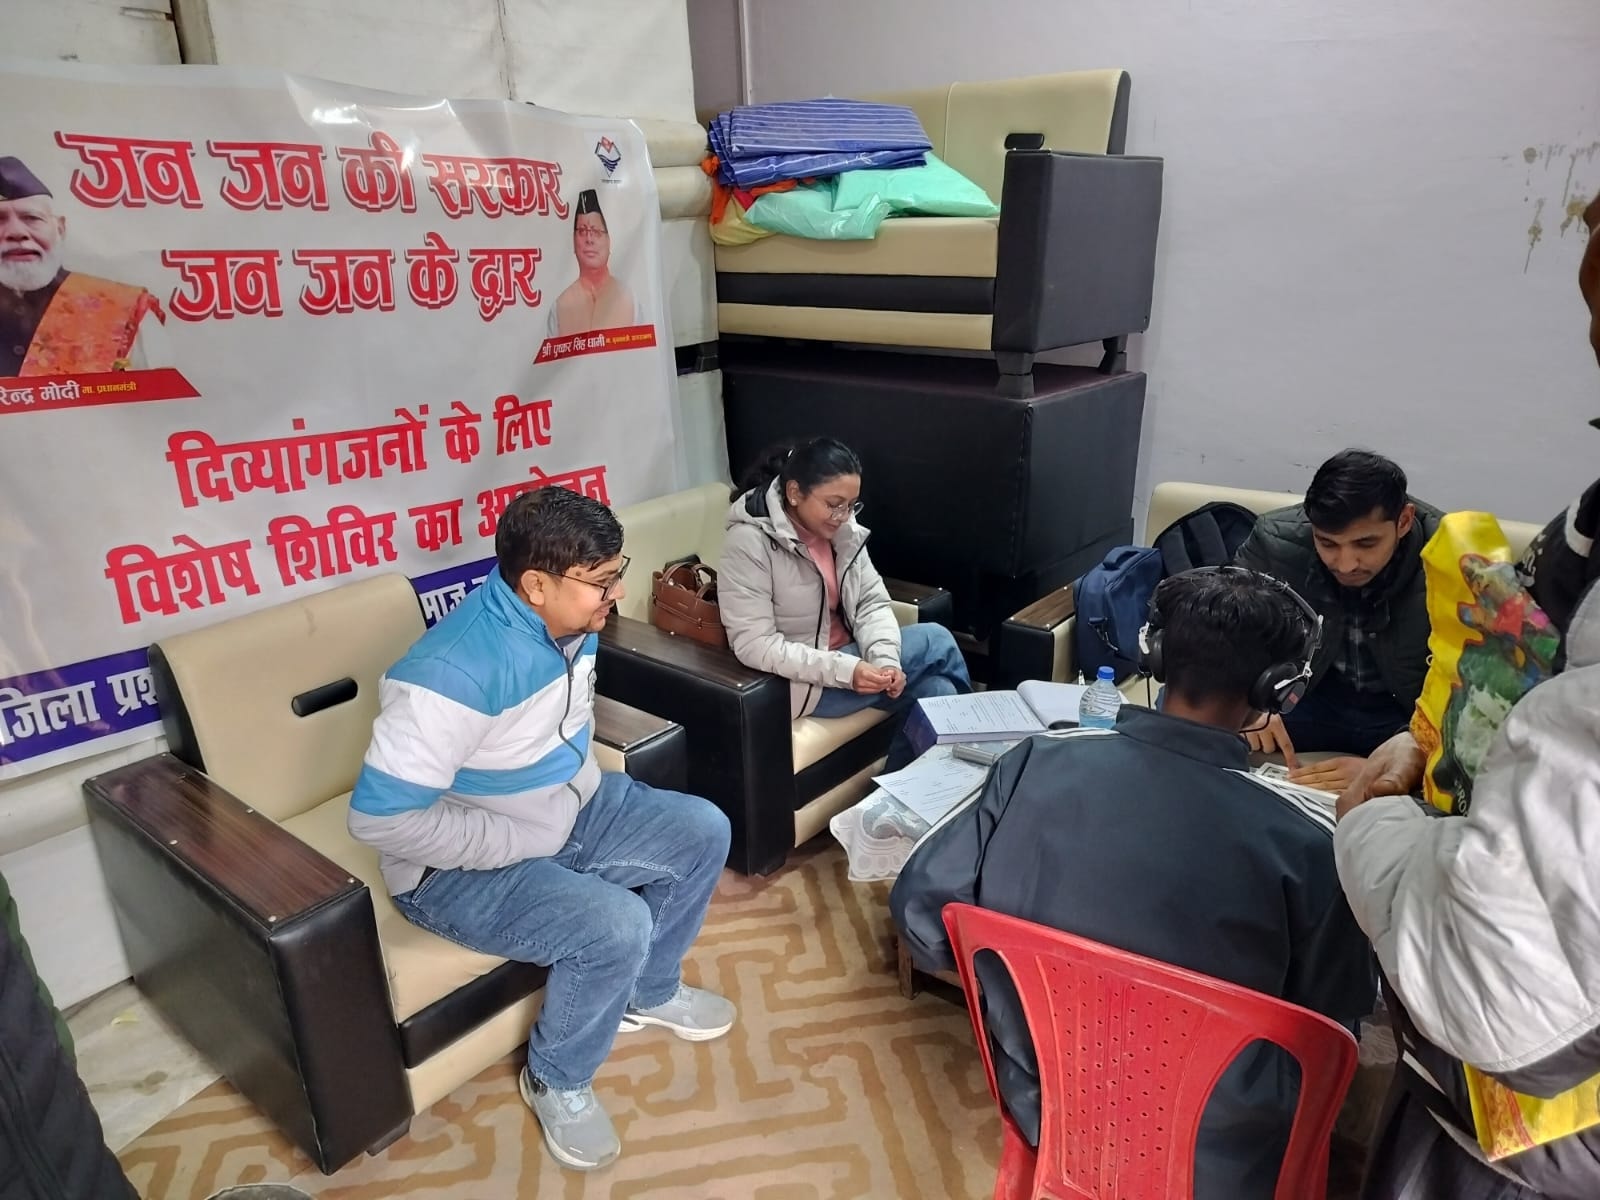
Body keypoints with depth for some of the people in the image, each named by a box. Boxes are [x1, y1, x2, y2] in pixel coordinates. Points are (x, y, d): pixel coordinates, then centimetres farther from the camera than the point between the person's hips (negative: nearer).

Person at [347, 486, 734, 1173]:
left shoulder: (570, 622, -7)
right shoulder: (455, 672, -33)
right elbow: (379, 818, -31)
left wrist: (585, 778, 1)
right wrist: (517, 842, -25)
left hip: (571, 809, 8)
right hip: (462, 867, -8)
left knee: (702, 833, 1)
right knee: (616, 926, -27)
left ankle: (649, 992, 24)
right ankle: (556, 1082, 4)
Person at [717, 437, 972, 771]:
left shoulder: (843, 528, -2)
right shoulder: (749, 542, -22)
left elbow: (872, 603, 0)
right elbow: (754, 645, -26)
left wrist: (886, 660, -21)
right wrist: (844, 671, -32)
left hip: (845, 654, 7)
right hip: (794, 680, -7)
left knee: (935, 691, -13)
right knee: (936, 643, -13)